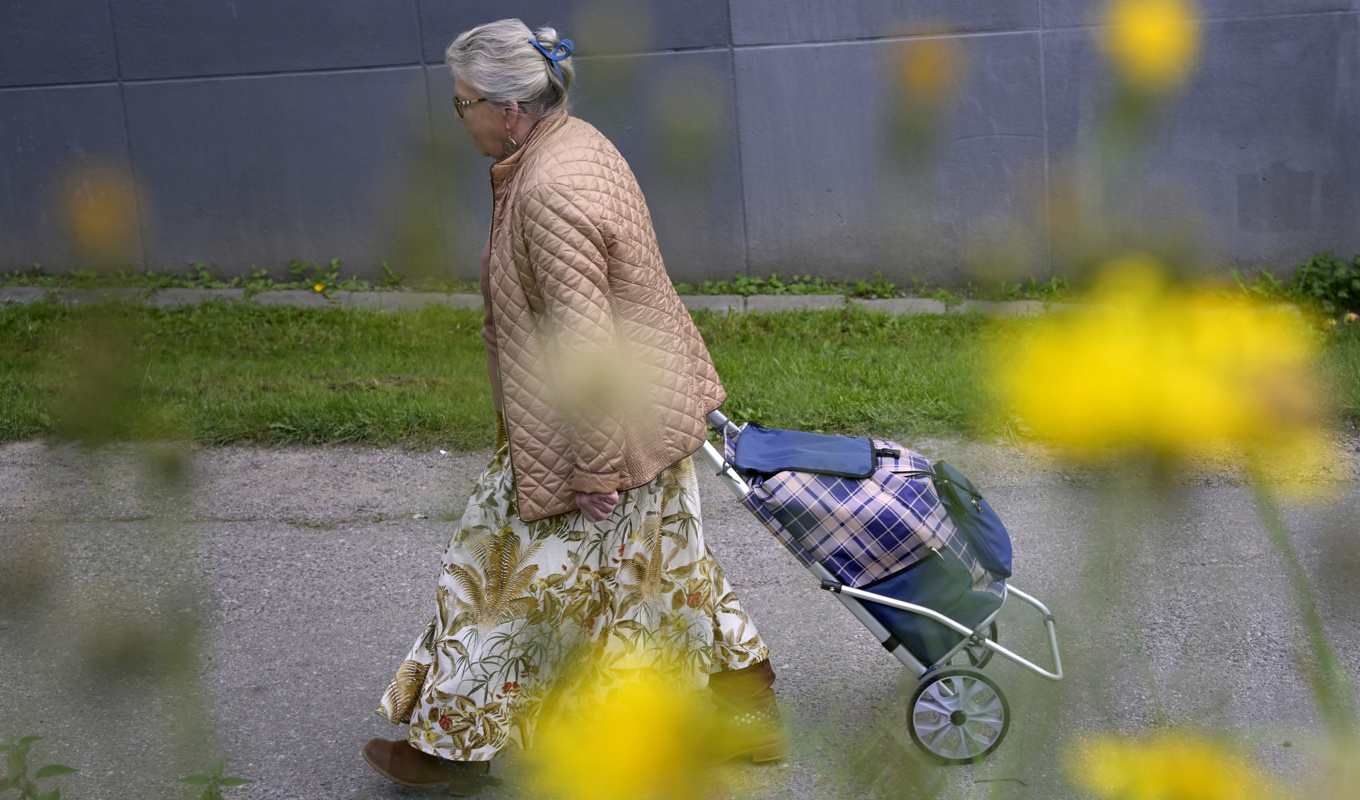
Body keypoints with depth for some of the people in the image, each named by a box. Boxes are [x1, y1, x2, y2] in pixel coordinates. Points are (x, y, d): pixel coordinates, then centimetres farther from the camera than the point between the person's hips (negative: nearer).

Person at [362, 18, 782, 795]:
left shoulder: (548, 193, -27)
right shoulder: (577, 141, 6)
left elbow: (583, 344, -28)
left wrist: (594, 466, -22)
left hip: (602, 418, -10)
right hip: (650, 401, 10)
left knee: (536, 576, 5)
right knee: (664, 567, 21)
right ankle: (753, 713, 32)